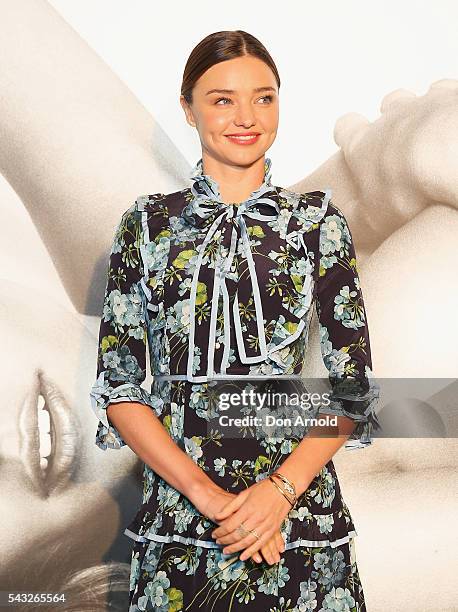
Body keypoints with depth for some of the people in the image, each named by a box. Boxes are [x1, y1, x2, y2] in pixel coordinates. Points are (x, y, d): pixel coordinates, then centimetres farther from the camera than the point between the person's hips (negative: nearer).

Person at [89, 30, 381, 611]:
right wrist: (207, 493, -12)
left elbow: (355, 385, 0)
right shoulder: (148, 223, 2)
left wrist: (281, 489, -14)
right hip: (175, 513, 1)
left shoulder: (317, 220, 1)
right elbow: (116, 387, -1)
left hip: (302, 515, 0)